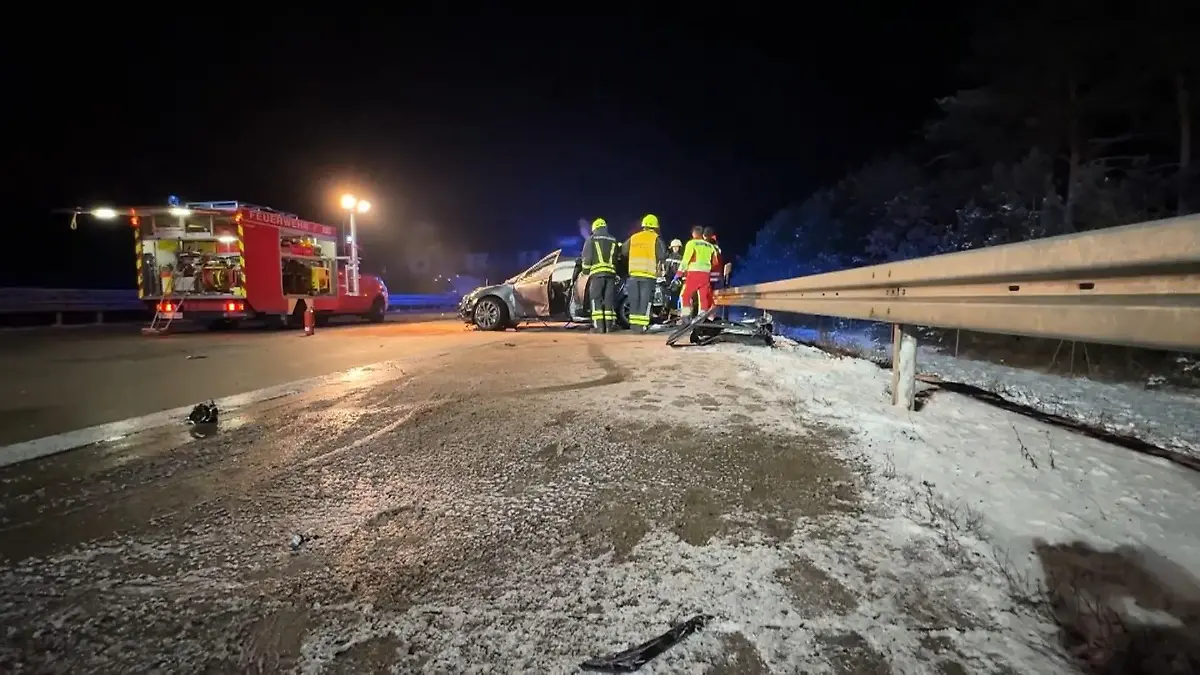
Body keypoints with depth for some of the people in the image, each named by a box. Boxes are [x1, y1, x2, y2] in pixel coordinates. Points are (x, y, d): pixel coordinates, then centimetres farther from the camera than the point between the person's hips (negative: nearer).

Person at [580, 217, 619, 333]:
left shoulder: (591, 239, 7)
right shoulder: (613, 241, 19)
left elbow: (586, 257, 2)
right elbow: (617, 257, 17)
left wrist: (585, 270, 14)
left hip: (597, 273, -4)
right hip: (611, 272, 4)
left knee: (596, 300, -3)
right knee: (609, 300, 5)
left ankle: (598, 326, -10)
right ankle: (610, 325, 1)